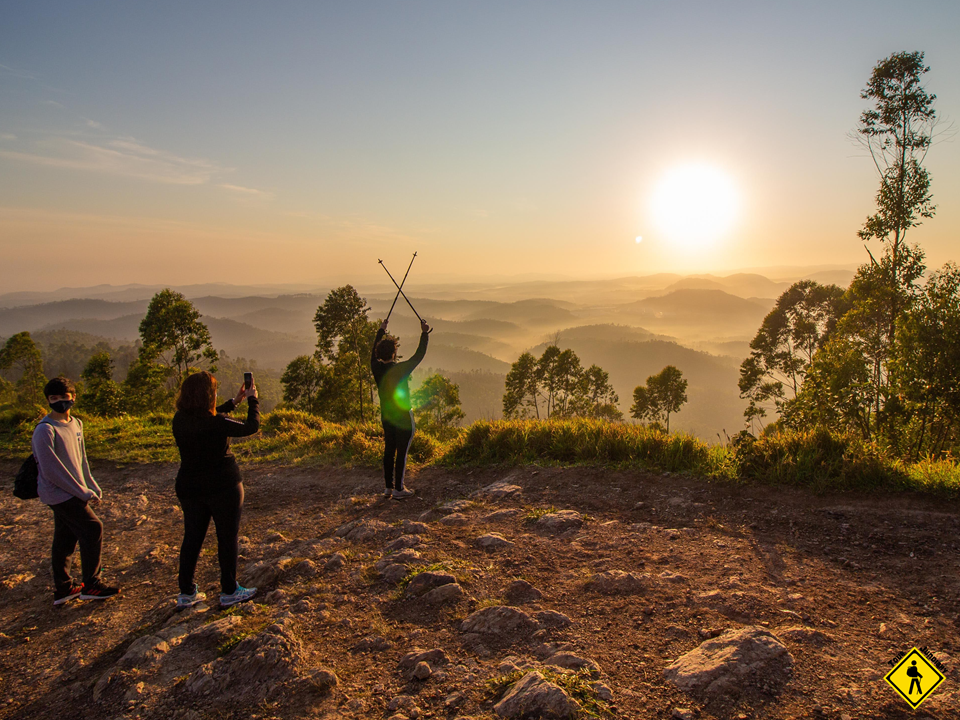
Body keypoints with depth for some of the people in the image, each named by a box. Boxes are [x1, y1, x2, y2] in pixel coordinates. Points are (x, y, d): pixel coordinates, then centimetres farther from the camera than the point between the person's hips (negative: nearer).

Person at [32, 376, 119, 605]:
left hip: (72, 494, 8)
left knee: (65, 540, 14)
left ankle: (63, 589, 25)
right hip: (59, 494, -8)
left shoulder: (76, 424, 8)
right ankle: (91, 585, 3)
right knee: (92, 529, -8)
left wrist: (92, 486, 10)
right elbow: (51, 470, -19)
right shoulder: (45, 430, -17)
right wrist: (83, 492, -16)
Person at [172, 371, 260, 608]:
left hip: (189, 488, 6)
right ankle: (229, 591, 17)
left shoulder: (180, 420, -4)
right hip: (223, 486, -6)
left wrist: (234, 402, 21)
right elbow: (251, 426, -12)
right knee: (228, 537, 7)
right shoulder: (216, 423, -23)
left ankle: (186, 593, 23)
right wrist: (253, 400, 3)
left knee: (192, 537, 15)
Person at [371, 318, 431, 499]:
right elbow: (419, 355, -7)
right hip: (403, 417, -6)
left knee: (389, 451, 12)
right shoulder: (400, 369, -18)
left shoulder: (377, 368, -3)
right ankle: (398, 489, 3)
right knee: (402, 452, -1)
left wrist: (381, 331, 28)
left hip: (386, 417, 6)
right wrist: (424, 334, 2)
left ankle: (388, 487, 19)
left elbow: (374, 351, 17)